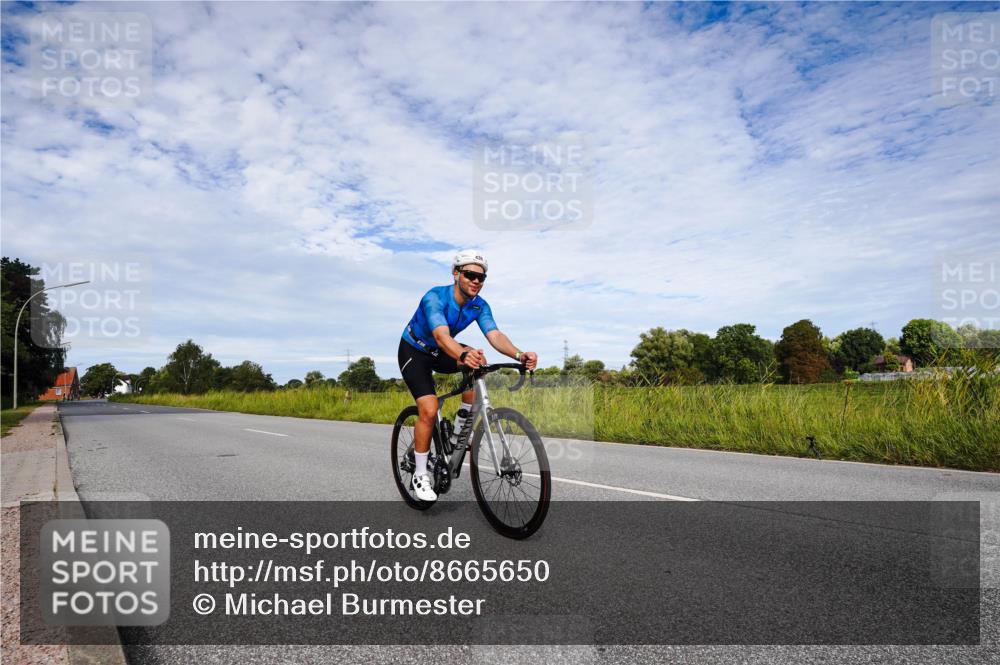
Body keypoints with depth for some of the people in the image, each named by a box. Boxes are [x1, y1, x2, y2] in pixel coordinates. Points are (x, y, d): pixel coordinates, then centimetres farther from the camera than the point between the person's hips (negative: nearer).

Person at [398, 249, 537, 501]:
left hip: (439, 353, 5)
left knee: (477, 360, -23)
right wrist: (463, 355, -68)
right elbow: (441, 336, -48)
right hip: (413, 352, -5)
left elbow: (495, 335, -30)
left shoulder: (480, 306, -15)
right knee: (429, 410, -21)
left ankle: (459, 432, -7)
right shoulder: (435, 298, -31)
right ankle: (420, 475, -2)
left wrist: (519, 355, -50)